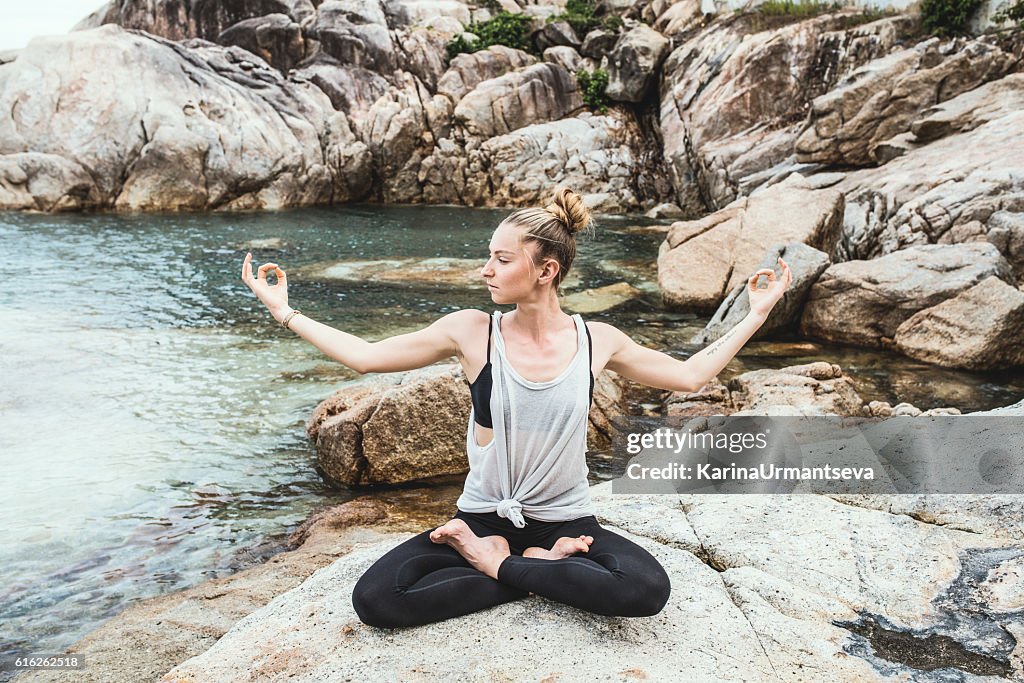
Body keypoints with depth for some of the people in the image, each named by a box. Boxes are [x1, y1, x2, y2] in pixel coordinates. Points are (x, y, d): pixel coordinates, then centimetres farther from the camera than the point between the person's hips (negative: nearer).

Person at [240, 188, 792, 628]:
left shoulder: (597, 341, -5)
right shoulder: (472, 332, -8)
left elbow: (690, 375, 8)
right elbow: (364, 356, -2)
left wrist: (756, 314, 6)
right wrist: (284, 312, -3)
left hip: (566, 520, 1)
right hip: (483, 516, 0)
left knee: (647, 590, -30)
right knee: (374, 599, -23)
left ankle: (497, 563, -7)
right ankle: (542, 568, -7)